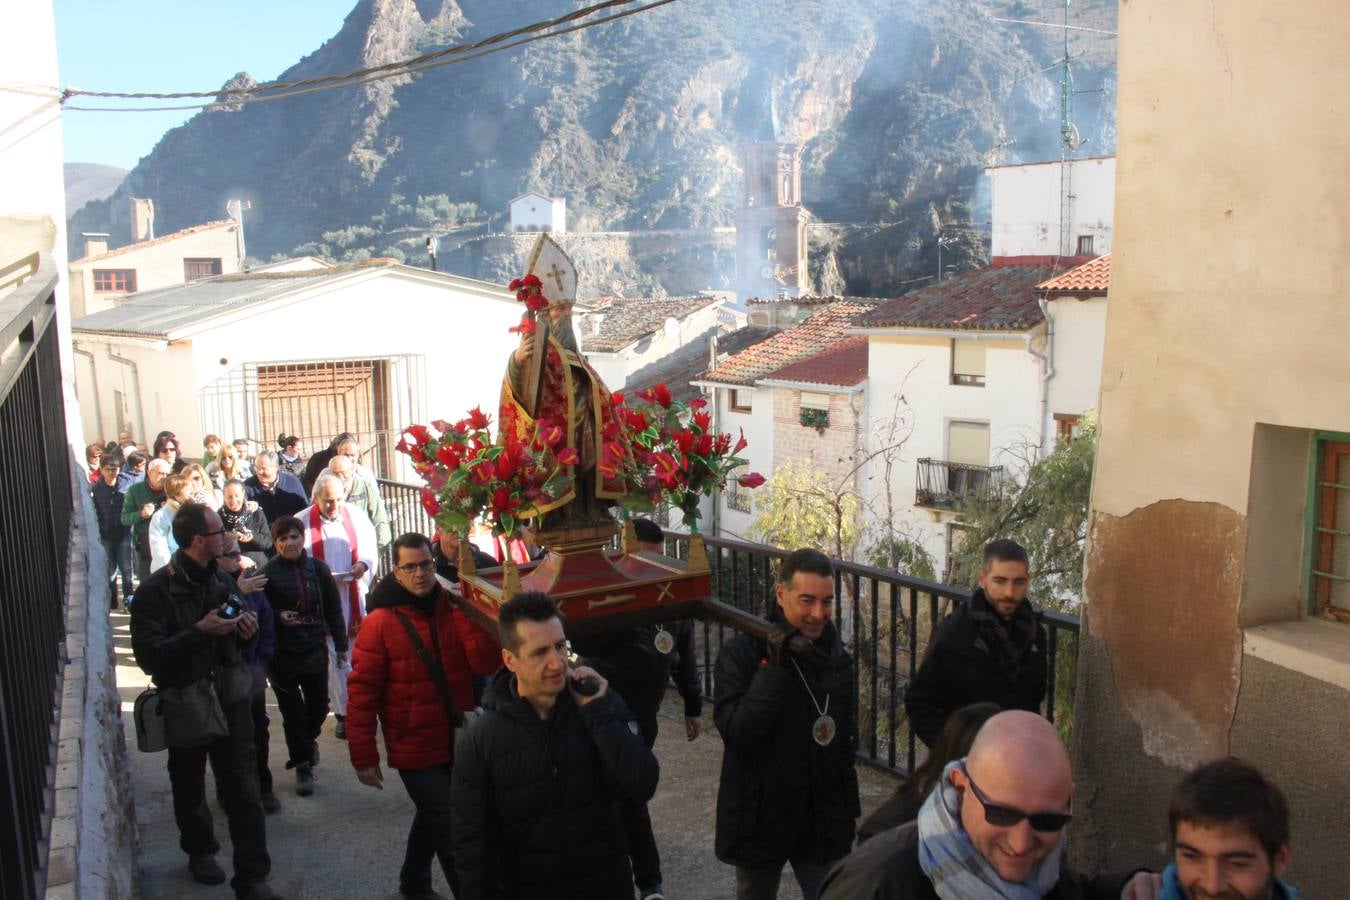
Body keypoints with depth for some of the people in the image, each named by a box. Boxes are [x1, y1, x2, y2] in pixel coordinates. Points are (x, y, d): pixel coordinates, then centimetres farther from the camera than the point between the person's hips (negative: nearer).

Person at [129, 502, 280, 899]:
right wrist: (200, 632, -29)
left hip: (230, 699, 3)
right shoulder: (156, 590, -15)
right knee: (190, 787, 19)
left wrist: (247, 628, -5)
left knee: (243, 790, 1)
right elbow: (148, 655, -23)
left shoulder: (223, 581, 3)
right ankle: (200, 850, 44)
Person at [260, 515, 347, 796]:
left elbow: (333, 609, 6)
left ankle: (308, 739, 43)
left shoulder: (318, 568, 1)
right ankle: (302, 765, 20)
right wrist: (279, 616, -23)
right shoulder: (268, 573, -8)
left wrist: (341, 644, 8)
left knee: (318, 705, 11)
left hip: (315, 649, 3)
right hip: (282, 654, -3)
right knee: (292, 711, 4)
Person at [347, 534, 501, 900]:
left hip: (459, 743, 6)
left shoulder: (454, 609, -1)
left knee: (433, 817, 25)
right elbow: (362, 693, -12)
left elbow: (486, 663, -12)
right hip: (416, 749, -5)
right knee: (449, 829, -3)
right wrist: (364, 756, -12)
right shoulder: (380, 623, -14)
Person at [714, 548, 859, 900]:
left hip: (823, 820, 3)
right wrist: (774, 667, -30)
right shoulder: (741, 652, -15)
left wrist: (848, 808, 14)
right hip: (760, 819, -3)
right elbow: (737, 734, -25)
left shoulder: (836, 654, 3)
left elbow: (844, 739, 12)